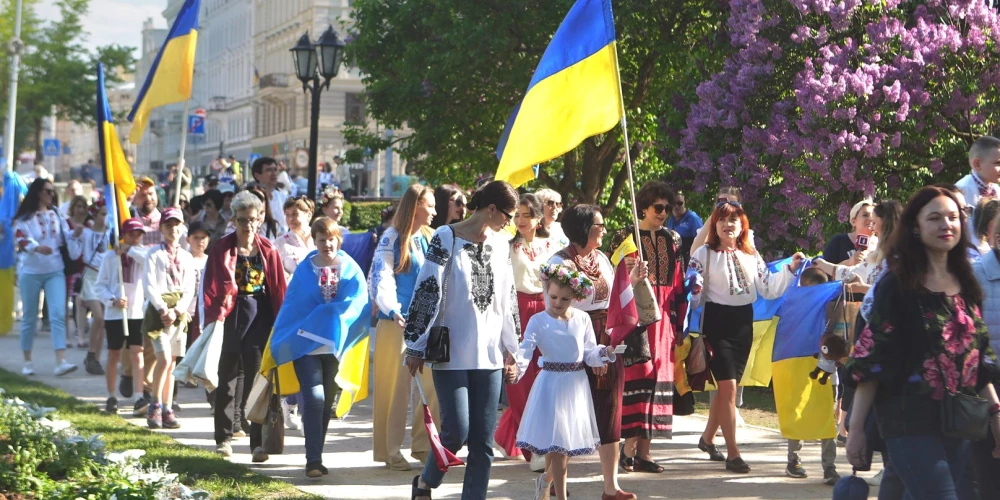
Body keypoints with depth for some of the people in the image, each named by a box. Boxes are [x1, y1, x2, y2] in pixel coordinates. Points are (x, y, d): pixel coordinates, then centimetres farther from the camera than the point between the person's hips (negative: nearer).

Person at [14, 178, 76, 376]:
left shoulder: (56, 215, 11)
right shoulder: (25, 217, -3)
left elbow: (65, 238, 16)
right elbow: (20, 240, -16)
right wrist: (36, 247, -34)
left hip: (55, 272, 3)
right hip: (31, 272, -2)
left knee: (58, 315, -12)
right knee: (29, 317, 6)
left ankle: (61, 362, -20)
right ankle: (27, 362, 19)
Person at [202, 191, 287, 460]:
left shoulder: (268, 251, 5)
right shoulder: (222, 249, 1)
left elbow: (279, 289, 5)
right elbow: (212, 286, -3)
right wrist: (216, 314, -15)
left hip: (259, 318, 1)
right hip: (231, 317, 0)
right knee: (228, 375, 6)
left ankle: (258, 442, -3)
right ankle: (224, 437, 17)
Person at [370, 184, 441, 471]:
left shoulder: (430, 239, 13)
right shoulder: (392, 238, -5)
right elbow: (381, 277, -14)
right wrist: (392, 310, -28)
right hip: (397, 323, -5)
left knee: (431, 385, 2)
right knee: (395, 387, -1)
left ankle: (423, 446, 13)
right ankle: (390, 452, 7)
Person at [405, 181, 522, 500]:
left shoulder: (501, 245, 12)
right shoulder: (447, 239, -6)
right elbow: (426, 292, -8)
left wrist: (511, 347, 20)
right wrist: (416, 347, -9)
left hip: (489, 356, 5)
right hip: (451, 355, -5)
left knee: (483, 441, 2)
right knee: (457, 431, -10)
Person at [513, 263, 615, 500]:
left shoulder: (583, 319, 2)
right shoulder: (538, 321, -8)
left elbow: (589, 352, 4)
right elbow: (525, 350, -18)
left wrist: (602, 354, -16)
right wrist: (516, 367, -36)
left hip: (576, 385, 4)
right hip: (552, 384, -4)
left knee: (570, 441, 15)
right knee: (558, 442, -5)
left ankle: (546, 478, 42)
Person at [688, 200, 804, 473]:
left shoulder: (752, 256, 10)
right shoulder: (704, 254, -2)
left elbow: (770, 289, 7)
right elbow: (691, 291, -6)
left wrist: (790, 269, -3)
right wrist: (694, 289, -28)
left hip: (743, 323, 5)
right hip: (716, 321, -5)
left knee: (728, 386, 13)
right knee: (728, 386, -11)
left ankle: (707, 438, 33)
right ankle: (733, 453, -7)